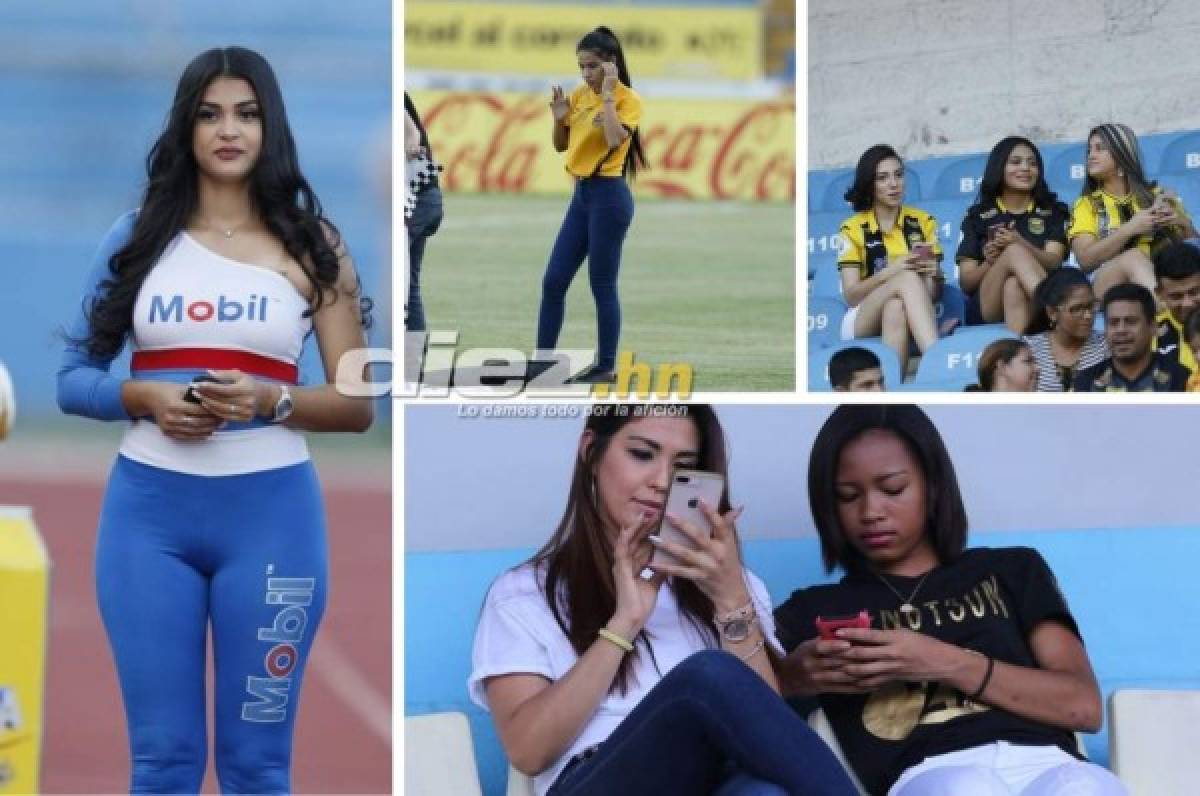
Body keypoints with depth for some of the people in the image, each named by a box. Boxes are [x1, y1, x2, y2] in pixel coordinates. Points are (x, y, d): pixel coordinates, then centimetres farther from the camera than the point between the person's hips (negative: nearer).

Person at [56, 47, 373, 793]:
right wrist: (144, 398, -11)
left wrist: (269, 401, -14)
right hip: (150, 508, 1)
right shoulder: (140, 234, 7)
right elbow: (74, 376, 8)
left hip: (270, 509, -1)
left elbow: (358, 404, 3)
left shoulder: (313, 246, 4)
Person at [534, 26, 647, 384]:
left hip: (609, 196, -7)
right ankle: (542, 361, 13)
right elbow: (561, 145, 17)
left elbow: (614, 140, -27)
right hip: (581, 194, 7)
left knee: (602, 286, -1)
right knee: (553, 281, 7)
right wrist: (559, 117, -1)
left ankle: (606, 366, 10)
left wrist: (608, 95, -21)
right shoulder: (579, 95, 9)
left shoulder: (628, 99, -10)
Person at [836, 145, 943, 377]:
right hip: (862, 322, -1)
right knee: (908, 278, -33)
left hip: (910, 319, 2)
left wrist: (934, 275, -17)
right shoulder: (854, 229, 2)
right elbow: (850, 295, -6)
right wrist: (891, 271, -23)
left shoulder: (923, 222, 9)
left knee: (896, 307, -38)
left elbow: (935, 293, 8)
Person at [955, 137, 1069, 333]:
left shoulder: (1052, 212, 18)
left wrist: (1019, 243, -21)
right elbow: (966, 282, 10)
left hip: (1034, 304, 0)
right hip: (987, 309, 0)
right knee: (1014, 252, -32)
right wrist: (989, 263, -13)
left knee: (1013, 286, -38)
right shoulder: (979, 216, 17)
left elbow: (1054, 262, -1)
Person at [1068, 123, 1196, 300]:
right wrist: (1130, 228, -11)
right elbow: (1085, 260, -1)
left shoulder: (1156, 195, 21)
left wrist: (1184, 226, -1)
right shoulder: (1087, 204, 17)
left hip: (1160, 279, 2)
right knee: (1134, 257, -34)